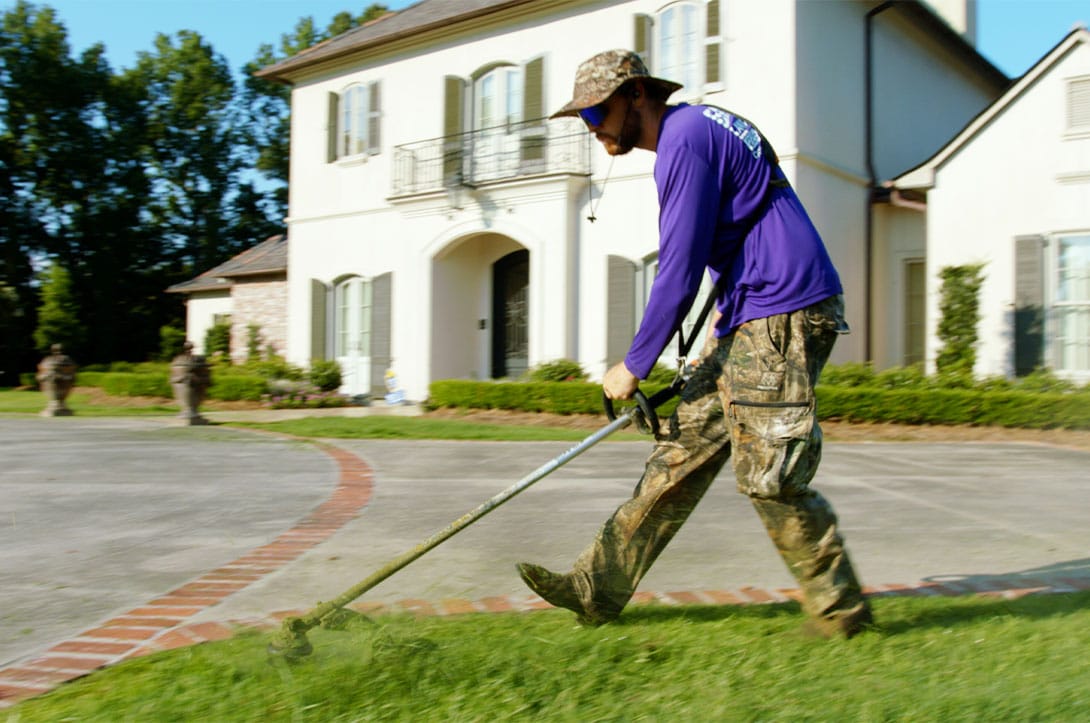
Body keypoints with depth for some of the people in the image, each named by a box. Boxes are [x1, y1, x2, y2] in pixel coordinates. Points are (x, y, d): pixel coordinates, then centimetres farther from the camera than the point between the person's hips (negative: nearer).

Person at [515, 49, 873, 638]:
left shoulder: (685, 139, -13)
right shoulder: (693, 130, 19)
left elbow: (679, 274, -16)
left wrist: (633, 366, -8)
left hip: (783, 317, -10)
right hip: (751, 320, 10)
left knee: (768, 478, -5)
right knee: (682, 450, 6)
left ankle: (840, 610, 14)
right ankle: (598, 589, 10)